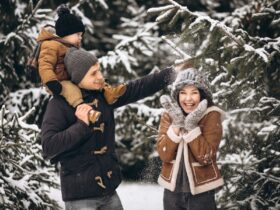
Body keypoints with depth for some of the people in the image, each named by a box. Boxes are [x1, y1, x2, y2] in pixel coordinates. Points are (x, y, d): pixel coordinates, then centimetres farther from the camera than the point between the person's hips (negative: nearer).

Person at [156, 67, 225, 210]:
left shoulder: (211, 116, -8)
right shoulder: (168, 115, -1)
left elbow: (205, 157, -16)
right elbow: (164, 155, -11)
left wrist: (191, 126, -22)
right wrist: (177, 124, -19)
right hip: (172, 190, 3)